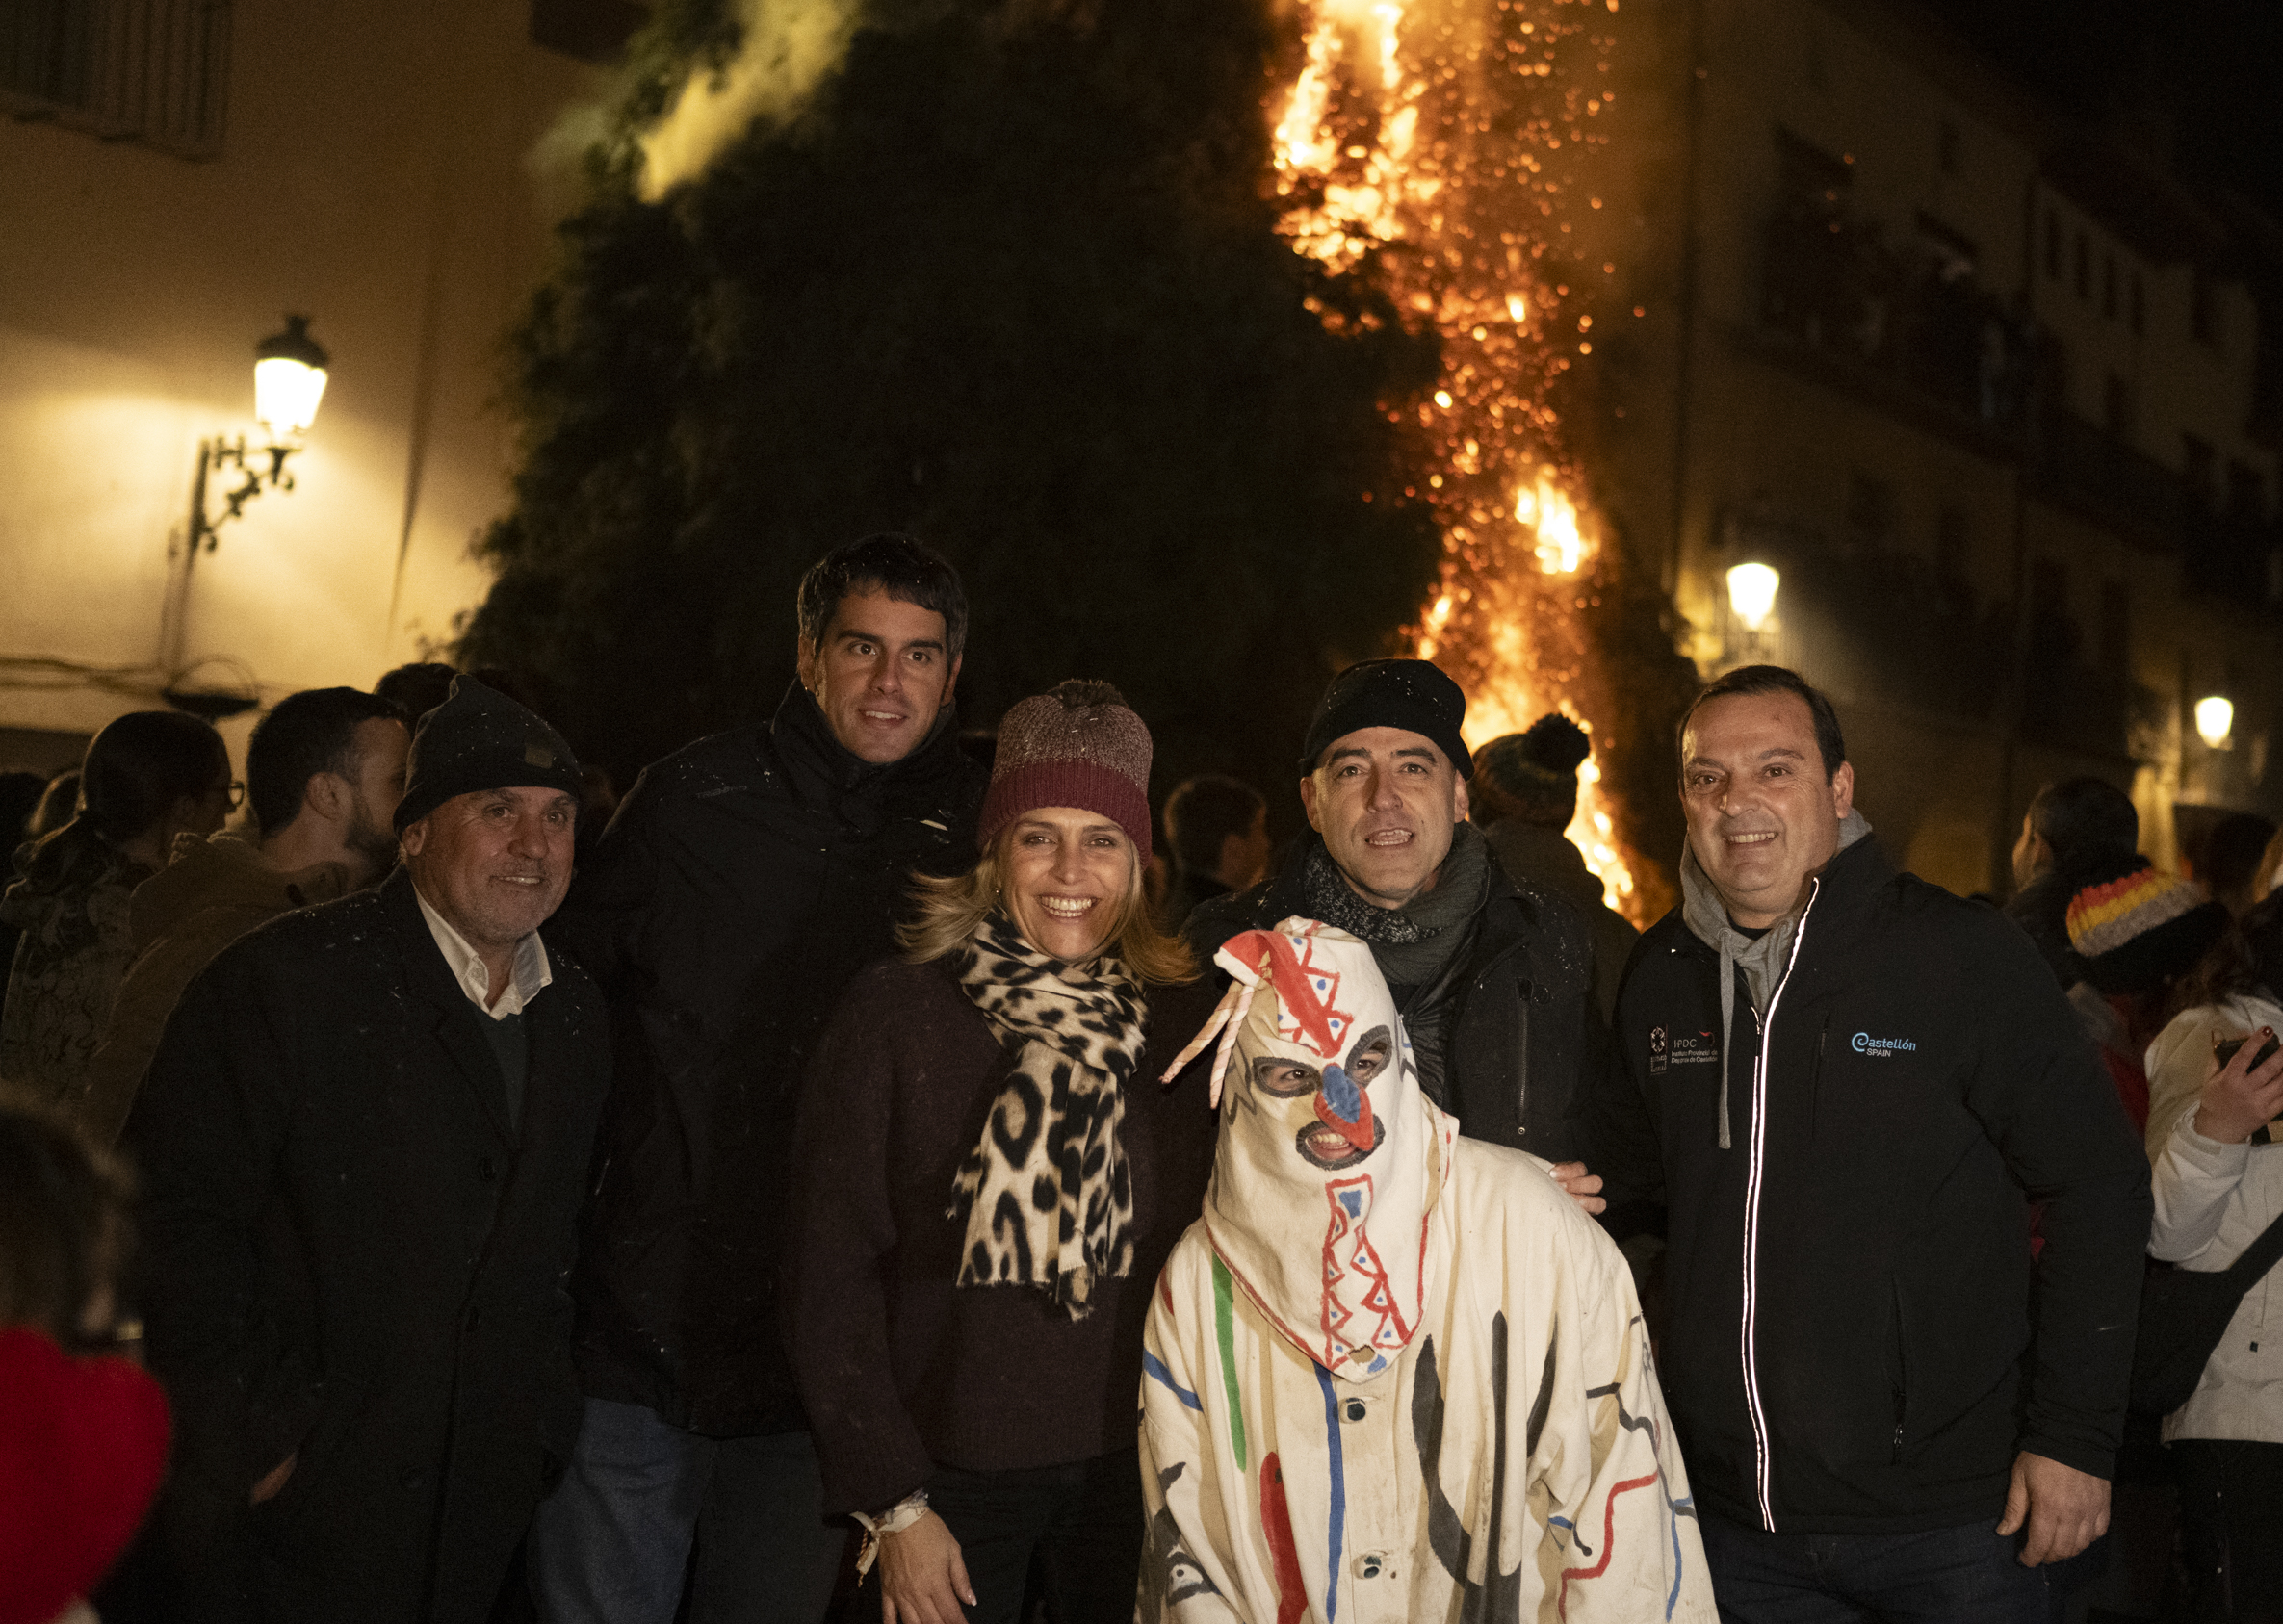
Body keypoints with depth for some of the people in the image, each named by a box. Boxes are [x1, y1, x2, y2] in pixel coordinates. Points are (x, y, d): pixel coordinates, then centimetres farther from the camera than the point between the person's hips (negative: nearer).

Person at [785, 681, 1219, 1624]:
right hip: (953, 1473, -2)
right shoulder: (894, 1013, -6)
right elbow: (830, 1270, -6)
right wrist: (892, 1502, -9)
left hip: (1133, 1474, 2)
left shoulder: (1185, 1023, 2)